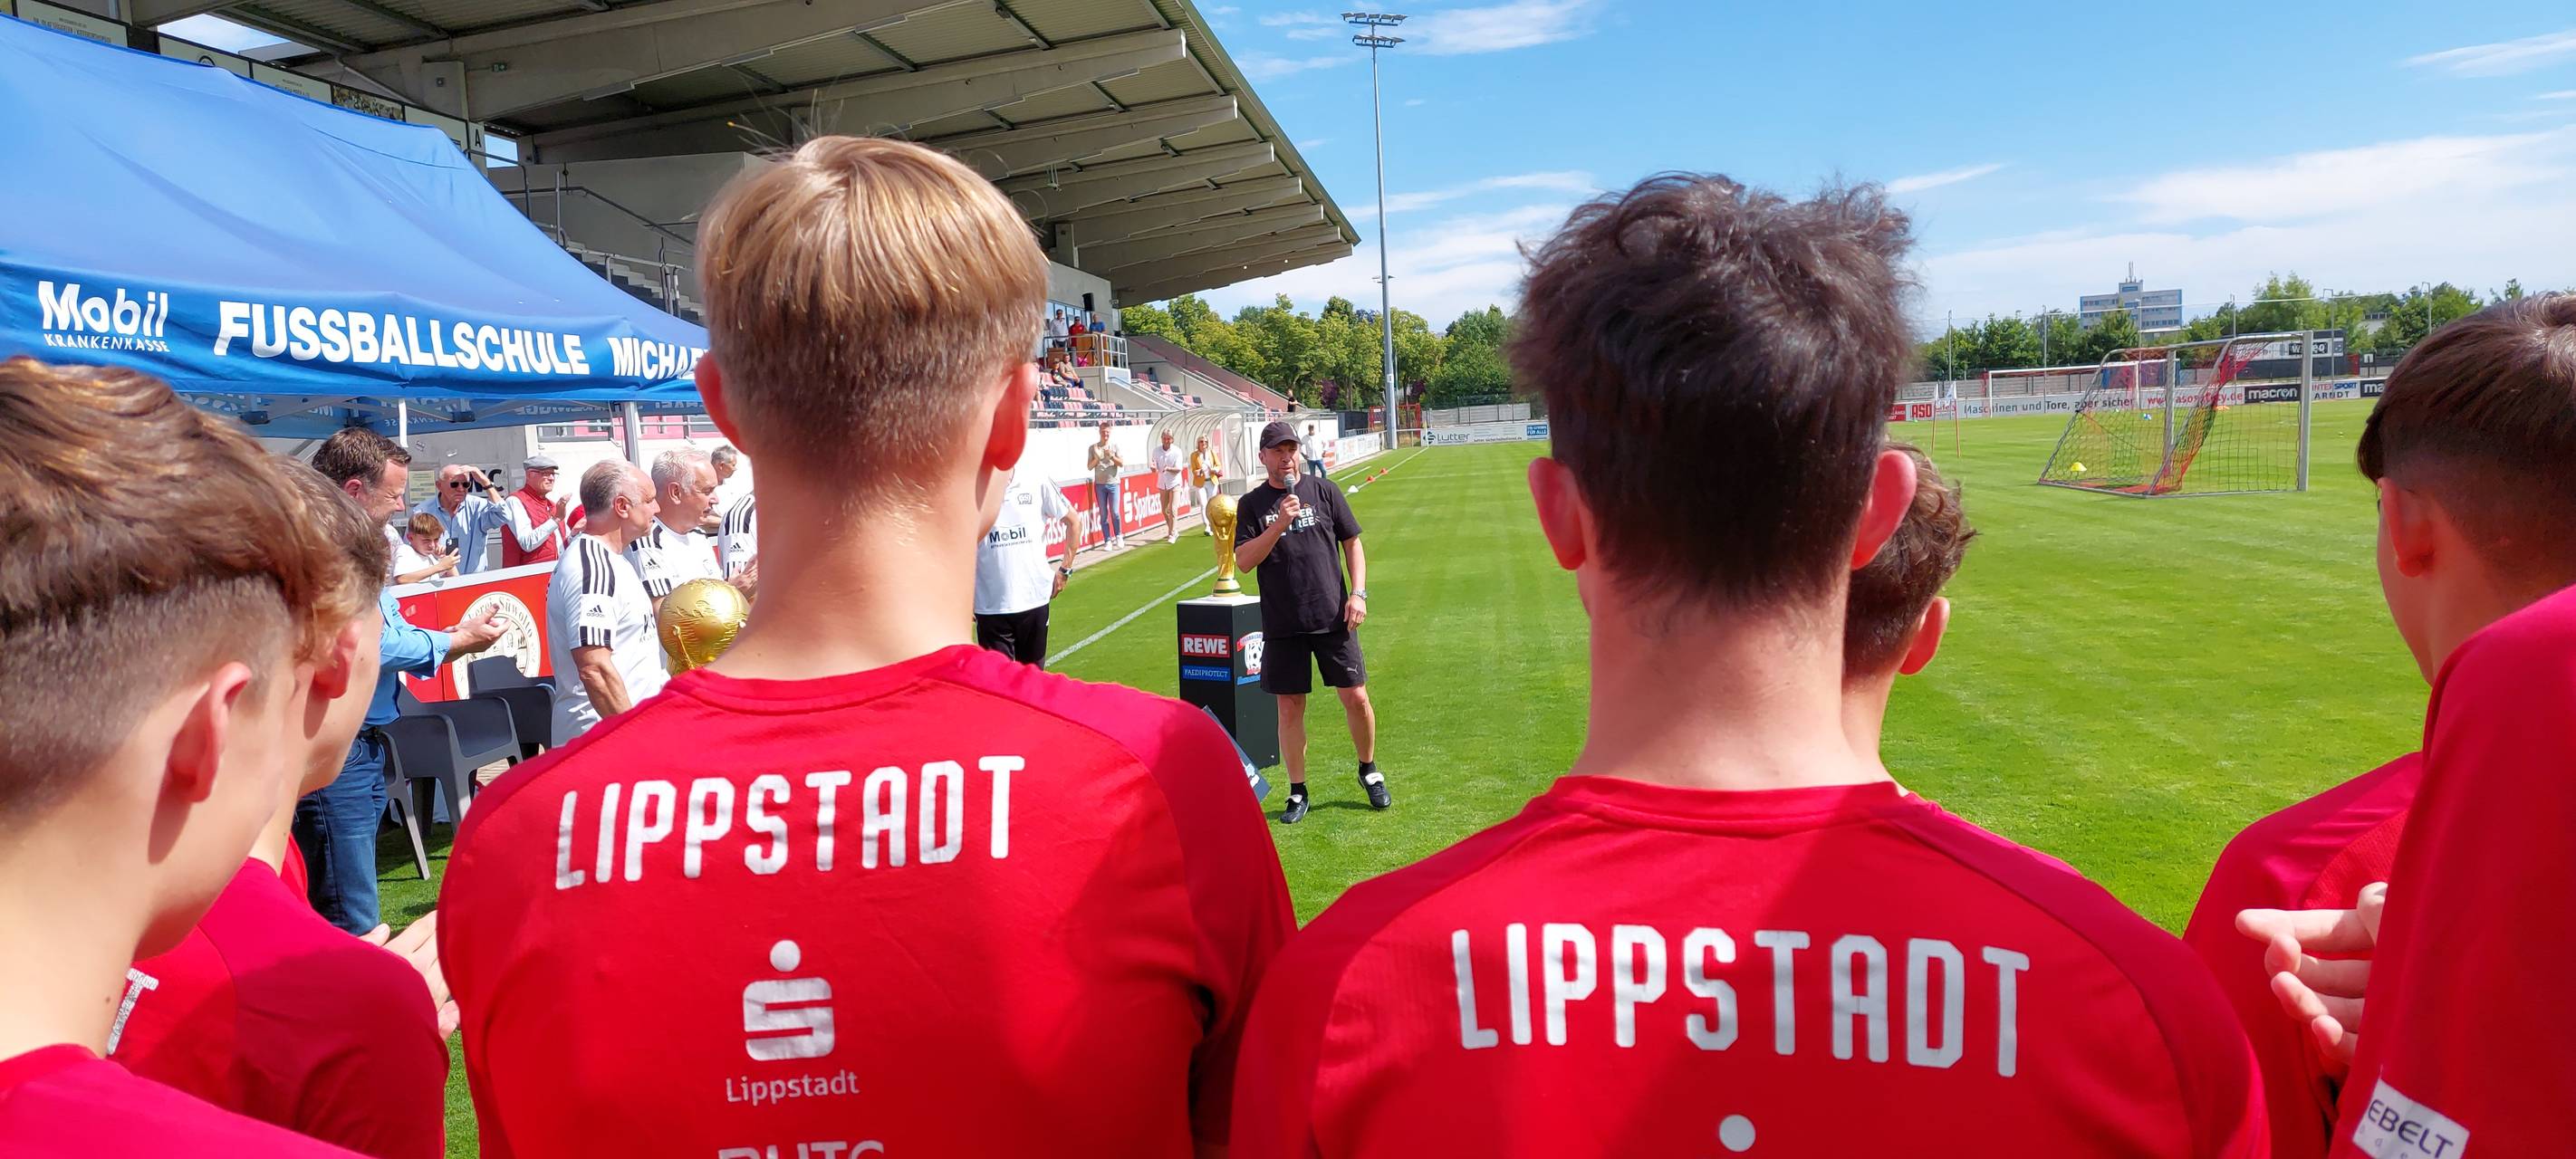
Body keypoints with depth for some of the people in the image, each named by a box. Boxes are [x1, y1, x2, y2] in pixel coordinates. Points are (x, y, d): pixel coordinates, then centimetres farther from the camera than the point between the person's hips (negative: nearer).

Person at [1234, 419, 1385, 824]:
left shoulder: (1324, 491, 5)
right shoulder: (1252, 504, 3)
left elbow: (1352, 544, 9)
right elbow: (1243, 560, -7)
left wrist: (1358, 593, -3)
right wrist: (1280, 523, -18)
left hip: (1333, 618, 0)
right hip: (1282, 624, 0)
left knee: (1356, 697, 2)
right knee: (1290, 707, 4)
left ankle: (1369, 771, 26)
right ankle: (1297, 791, 18)